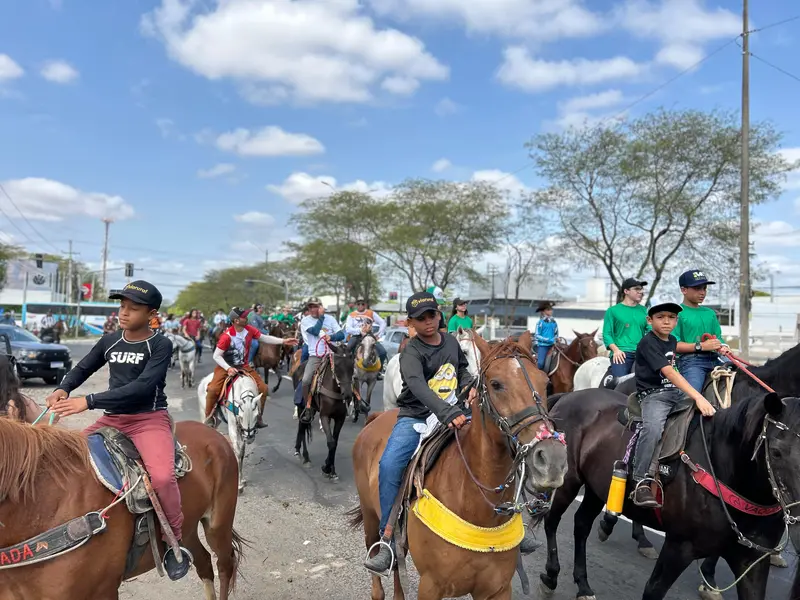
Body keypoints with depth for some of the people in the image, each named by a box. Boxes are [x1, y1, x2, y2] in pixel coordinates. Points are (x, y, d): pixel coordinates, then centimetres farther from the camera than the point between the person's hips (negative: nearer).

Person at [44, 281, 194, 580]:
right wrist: (62, 389, -3)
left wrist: (88, 402, -26)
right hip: (112, 419, 7)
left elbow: (142, 386, -22)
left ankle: (176, 542, -8)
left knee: (162, 477, -30)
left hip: (150, 419, -7)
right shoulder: (109, 341, 7)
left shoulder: (160, 345, -10)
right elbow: (82, 368, 21)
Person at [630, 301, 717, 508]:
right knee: (652, 428, -37)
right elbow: (669, 372, -25)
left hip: (677, 392, 9)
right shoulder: (648, 342, -14)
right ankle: (642, 483, -30)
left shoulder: (672, 341, 13)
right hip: (654, 394, -9)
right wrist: (698, 397, -33)